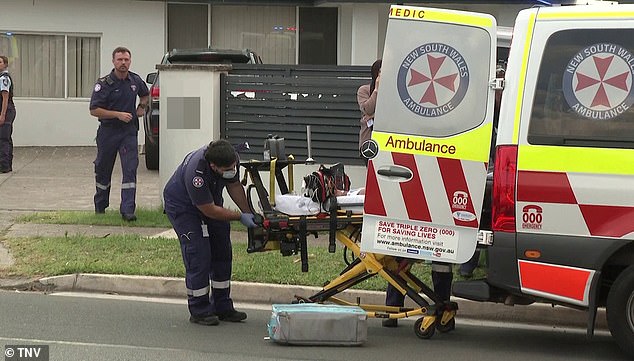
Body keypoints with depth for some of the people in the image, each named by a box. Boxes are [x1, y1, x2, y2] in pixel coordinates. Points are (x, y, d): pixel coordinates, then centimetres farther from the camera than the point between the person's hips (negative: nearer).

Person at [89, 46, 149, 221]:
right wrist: (118, 115, -19)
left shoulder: (135, 81, 3)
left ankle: (127, 210, -13)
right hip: (108, 131, -2)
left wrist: (142, 107, 7)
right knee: (103, 170, 12)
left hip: (129, 130, 2)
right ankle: (100, 206, 31)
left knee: (130, 169, -11)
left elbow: (145, 94, 26)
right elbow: (94, 110, -14)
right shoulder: (104, 83, -11)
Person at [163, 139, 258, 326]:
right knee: (198, 254, -15)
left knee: (222, 252, 4)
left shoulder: (231, 160, -22)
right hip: (182, 206, -7)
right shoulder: (195, 173, -41)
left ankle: (222, 307, 12)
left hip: (211, 200, 7)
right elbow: (209, 210, -31)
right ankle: (199, 311, -6)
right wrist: (241, 217, -27)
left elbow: (234, 186, -1)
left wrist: (248, 213, -7)